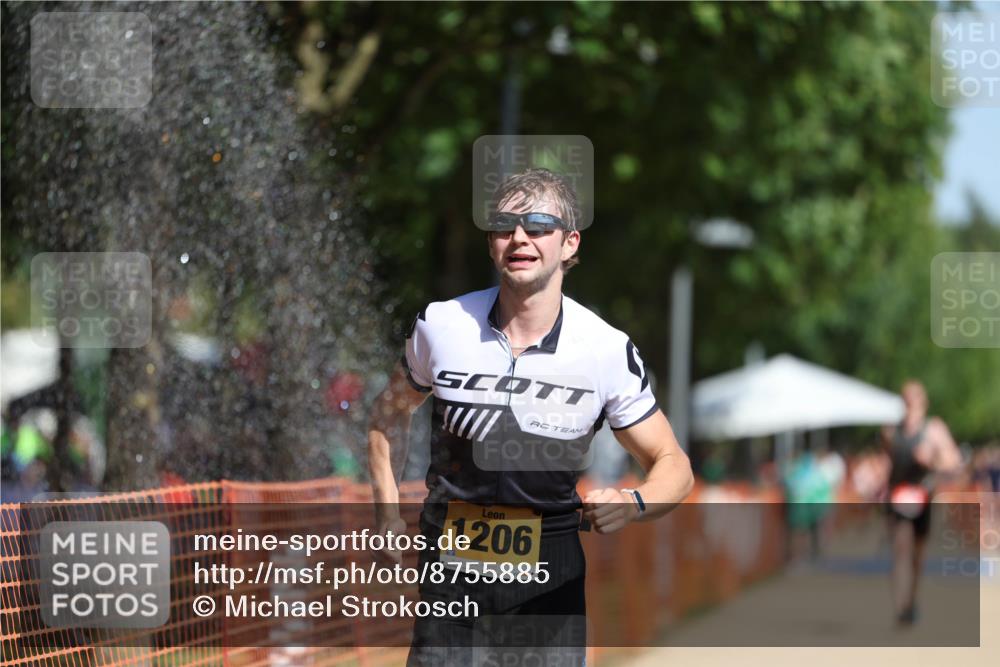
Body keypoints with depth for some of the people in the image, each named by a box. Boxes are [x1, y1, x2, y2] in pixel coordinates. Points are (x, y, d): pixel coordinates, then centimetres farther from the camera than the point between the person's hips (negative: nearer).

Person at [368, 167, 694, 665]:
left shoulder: (608, 349, -9)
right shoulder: (440, 326, -4)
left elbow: (672, 464, -1)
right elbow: (391, 410, 16)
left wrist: (632, 504, -23)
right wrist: (387, 513, 6)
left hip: (551, 582, -1)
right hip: (449, 568, 1)